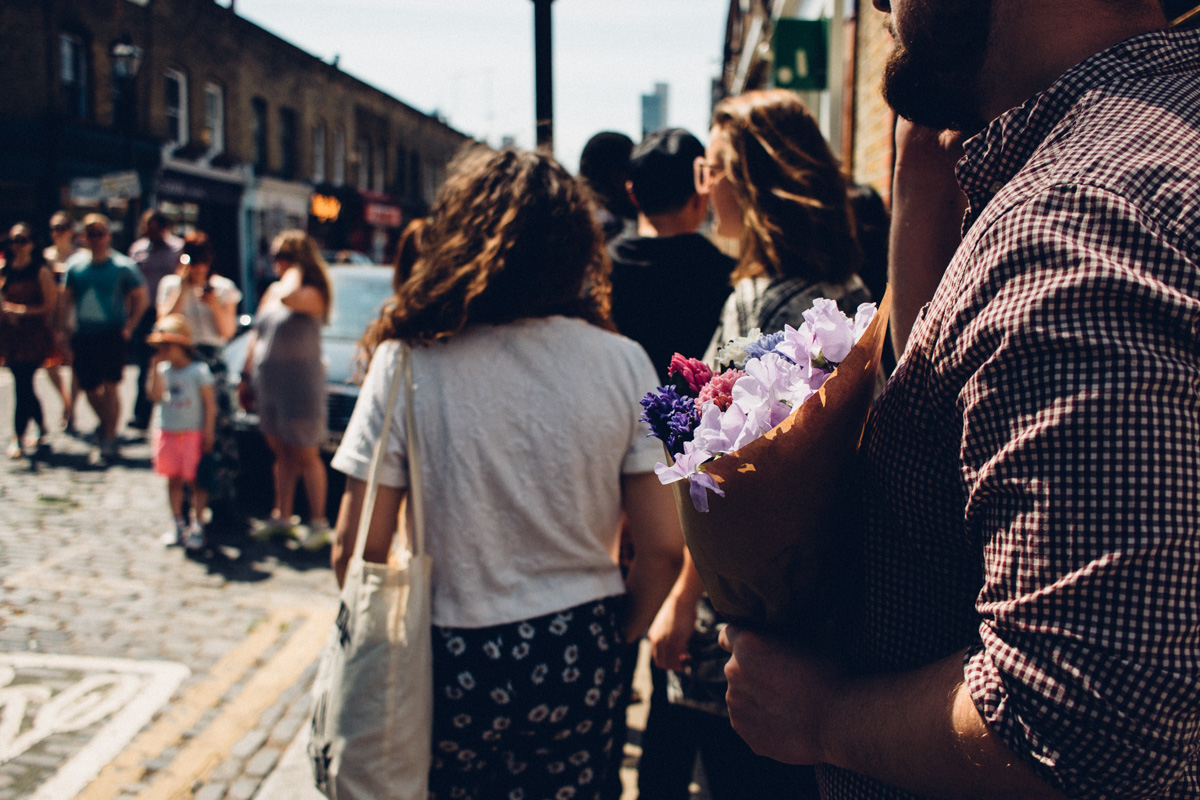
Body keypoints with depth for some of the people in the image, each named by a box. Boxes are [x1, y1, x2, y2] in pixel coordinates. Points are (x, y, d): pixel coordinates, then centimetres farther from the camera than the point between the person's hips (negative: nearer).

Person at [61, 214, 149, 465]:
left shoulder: (122, 266, -4)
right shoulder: (75, 264, 7)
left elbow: (141, 299, 0)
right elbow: (67, 298, 15)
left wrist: (129, 327, -7)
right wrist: (59, 325, 5)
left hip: (112, 335, -4)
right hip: (84, 337, 4)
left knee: (109, 386, -11)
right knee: (89, 388, 11)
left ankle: (109, 441, -3)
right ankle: (107, 424, 38)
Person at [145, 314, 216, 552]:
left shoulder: (199, 370, -8)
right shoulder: (163, 370, 4)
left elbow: (210, 404, -8)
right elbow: (155, 396, -10)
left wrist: (208, 433, -12)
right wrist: (155, 368, -13)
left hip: (193, 433, -5)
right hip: (167, 432, 5)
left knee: (195, 480, 0)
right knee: (173, 479, 12)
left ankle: (197, 526, 7)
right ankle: (179, 525, 22)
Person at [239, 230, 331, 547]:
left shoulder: (312, 294, -13)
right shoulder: (272, 291, 12)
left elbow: (288, 297, -38)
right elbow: (256, 336, 18)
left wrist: (295, 272, -18)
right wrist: (247, 377, 17)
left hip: (300, 385, -7)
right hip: (268, 384, 7)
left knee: (305, 456, 1)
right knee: (281, 453, 15)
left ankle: (318, 522, 11)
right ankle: (281, 516, 25)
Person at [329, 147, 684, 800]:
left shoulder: (407, 363, -12)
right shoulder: (624, 363, -8)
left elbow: (357, 549, -10)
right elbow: (663, 547, -6)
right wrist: (614, 639, 12)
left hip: (454, 665, -1)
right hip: (581, 662, 2)